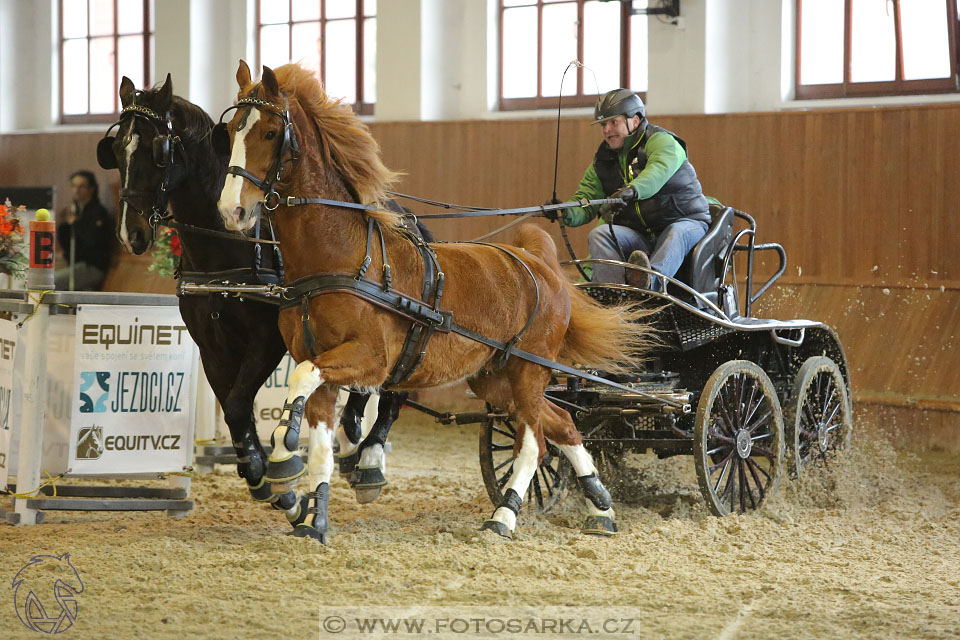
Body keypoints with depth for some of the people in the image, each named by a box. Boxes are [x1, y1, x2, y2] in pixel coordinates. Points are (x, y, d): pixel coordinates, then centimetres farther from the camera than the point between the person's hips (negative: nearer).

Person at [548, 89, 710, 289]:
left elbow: (659, 170, -31)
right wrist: (568, 214, -19)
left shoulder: (661, 141, -8)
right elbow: (585, 200, 7)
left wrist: (633, 190, -53)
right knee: (599, 235, -21)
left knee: (678, 234, -38)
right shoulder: (602, 161, 12)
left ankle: (651, 282, -65)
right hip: (639, 234, 5)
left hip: (686, 221, -5)